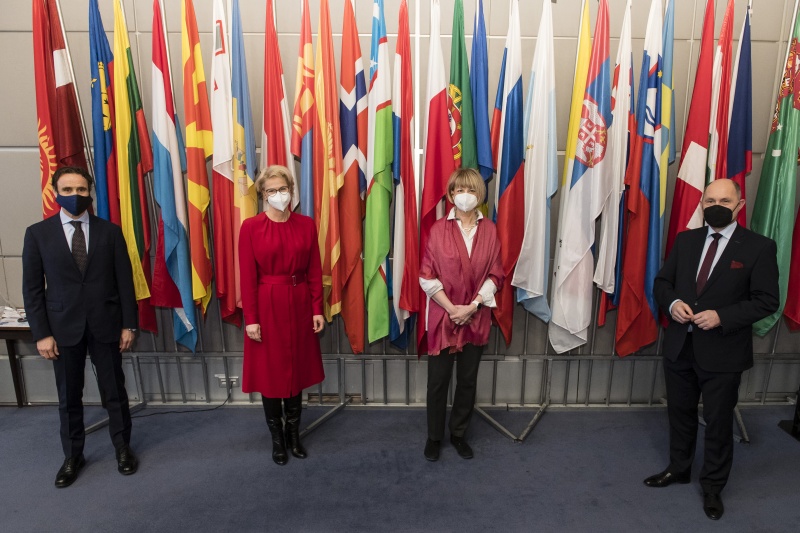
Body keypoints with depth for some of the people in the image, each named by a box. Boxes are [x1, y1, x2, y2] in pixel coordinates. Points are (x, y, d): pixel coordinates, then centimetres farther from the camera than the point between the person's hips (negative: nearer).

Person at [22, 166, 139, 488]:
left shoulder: (110, 231, 1)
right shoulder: (38, 234, 1)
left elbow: (125, 281, 0)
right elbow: (32, 288, 1)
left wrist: (128, 324, -3)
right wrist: (41, 333, -5)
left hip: (105, 324, 0)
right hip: (63, 327, 0)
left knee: (114, 391, 10)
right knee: (68, 397, 12)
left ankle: (122, 447, 28)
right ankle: (72, 456, 29)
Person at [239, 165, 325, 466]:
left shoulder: (306, 225, 2)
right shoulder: (251, 227, -6)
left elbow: (315, 271, 2)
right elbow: (247, 277, -7)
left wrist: (317, 309, -1)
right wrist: (250, 318, -10)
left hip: (299, 305, 2)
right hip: (267, 305, -2)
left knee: (297, 370, 13)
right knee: (269, 372, 8)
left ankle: (294, 434, 31)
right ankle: (277, 438, 27)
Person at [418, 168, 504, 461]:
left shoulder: (490, 230, 1)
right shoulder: (439, 229, -5)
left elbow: (495, 275, 0)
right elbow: (427, 277, -6)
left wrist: (472, 306, -11)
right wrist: (451, 308, -13)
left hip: (476, 318, 2)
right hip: (442, 316, -2)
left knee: (468, 379, 13)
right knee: (438, 379, 7)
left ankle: (459, 434, 33)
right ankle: (434, 436, 28)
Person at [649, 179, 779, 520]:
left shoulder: (759, 247, -8)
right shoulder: (685, 240, 5)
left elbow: (767, 300, -9)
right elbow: (662, 282, 9)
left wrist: (721, 317, -22)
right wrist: (672, 303, -12)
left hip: (723, 351, -4)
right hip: (680, 346, 4)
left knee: (718, 422, 11)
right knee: (680, 413, 19)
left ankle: (712, 486, 32)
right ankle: (678, 469, 40)